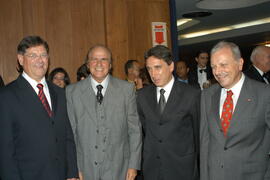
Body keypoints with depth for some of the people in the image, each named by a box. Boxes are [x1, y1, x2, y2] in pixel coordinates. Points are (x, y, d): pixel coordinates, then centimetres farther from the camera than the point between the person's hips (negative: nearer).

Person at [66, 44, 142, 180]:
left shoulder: (127, 89, -2)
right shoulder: (72, 91, -1)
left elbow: (134, 129, -1)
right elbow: (71, 132, 1)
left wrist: (133, 165, -3)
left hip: (118, 169, 0)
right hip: (86, 168, 0)